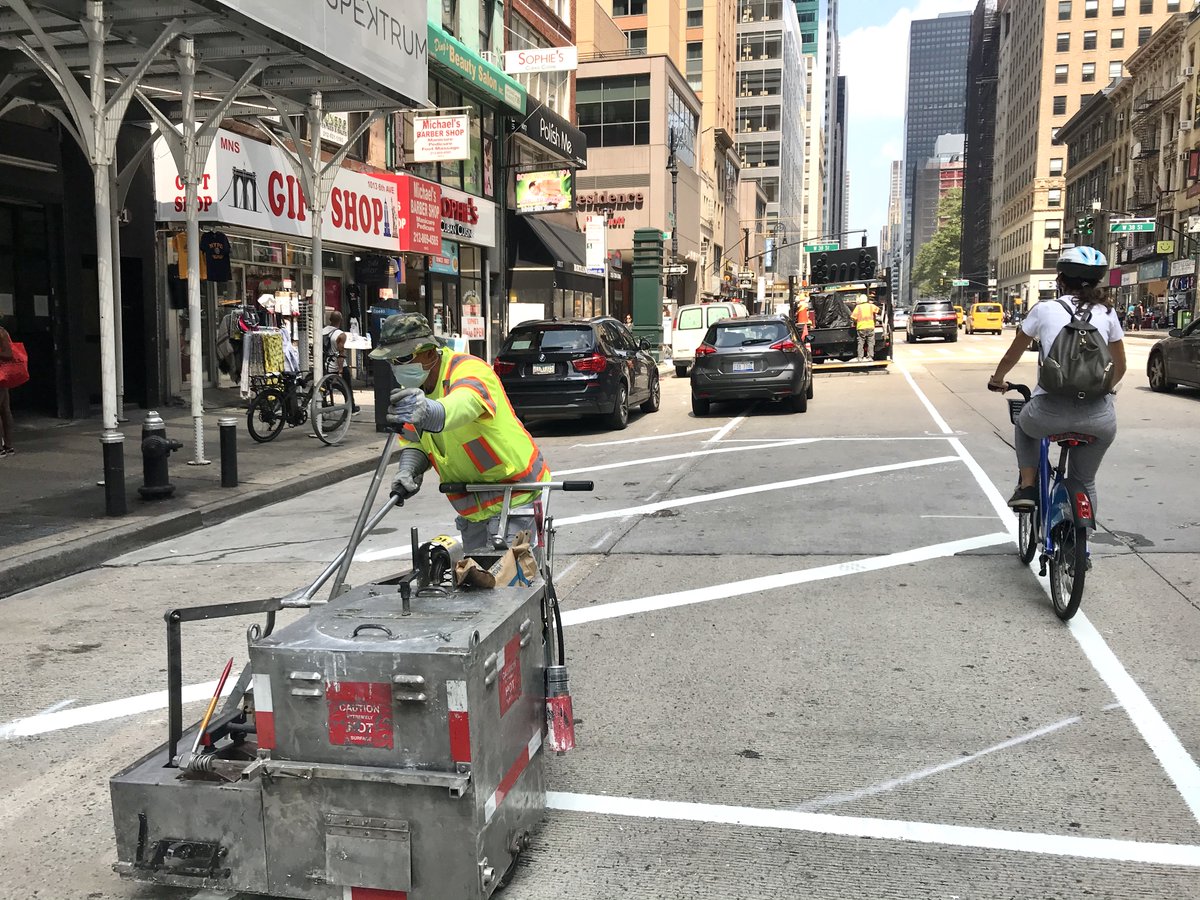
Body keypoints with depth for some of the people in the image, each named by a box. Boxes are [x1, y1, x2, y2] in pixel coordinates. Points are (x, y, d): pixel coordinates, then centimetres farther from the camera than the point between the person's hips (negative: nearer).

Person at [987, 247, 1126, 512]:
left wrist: (997, 380, 40)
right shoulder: (1106, 313, 13)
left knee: (1025, 425, 35)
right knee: (1085, 481, 24)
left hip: (1051, 411, -2)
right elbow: (1119, 368, 23)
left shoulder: (1044, 309, 8)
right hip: (1099, 418, 2)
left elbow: (1013, 354, 22)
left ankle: (1027, 487, 20)